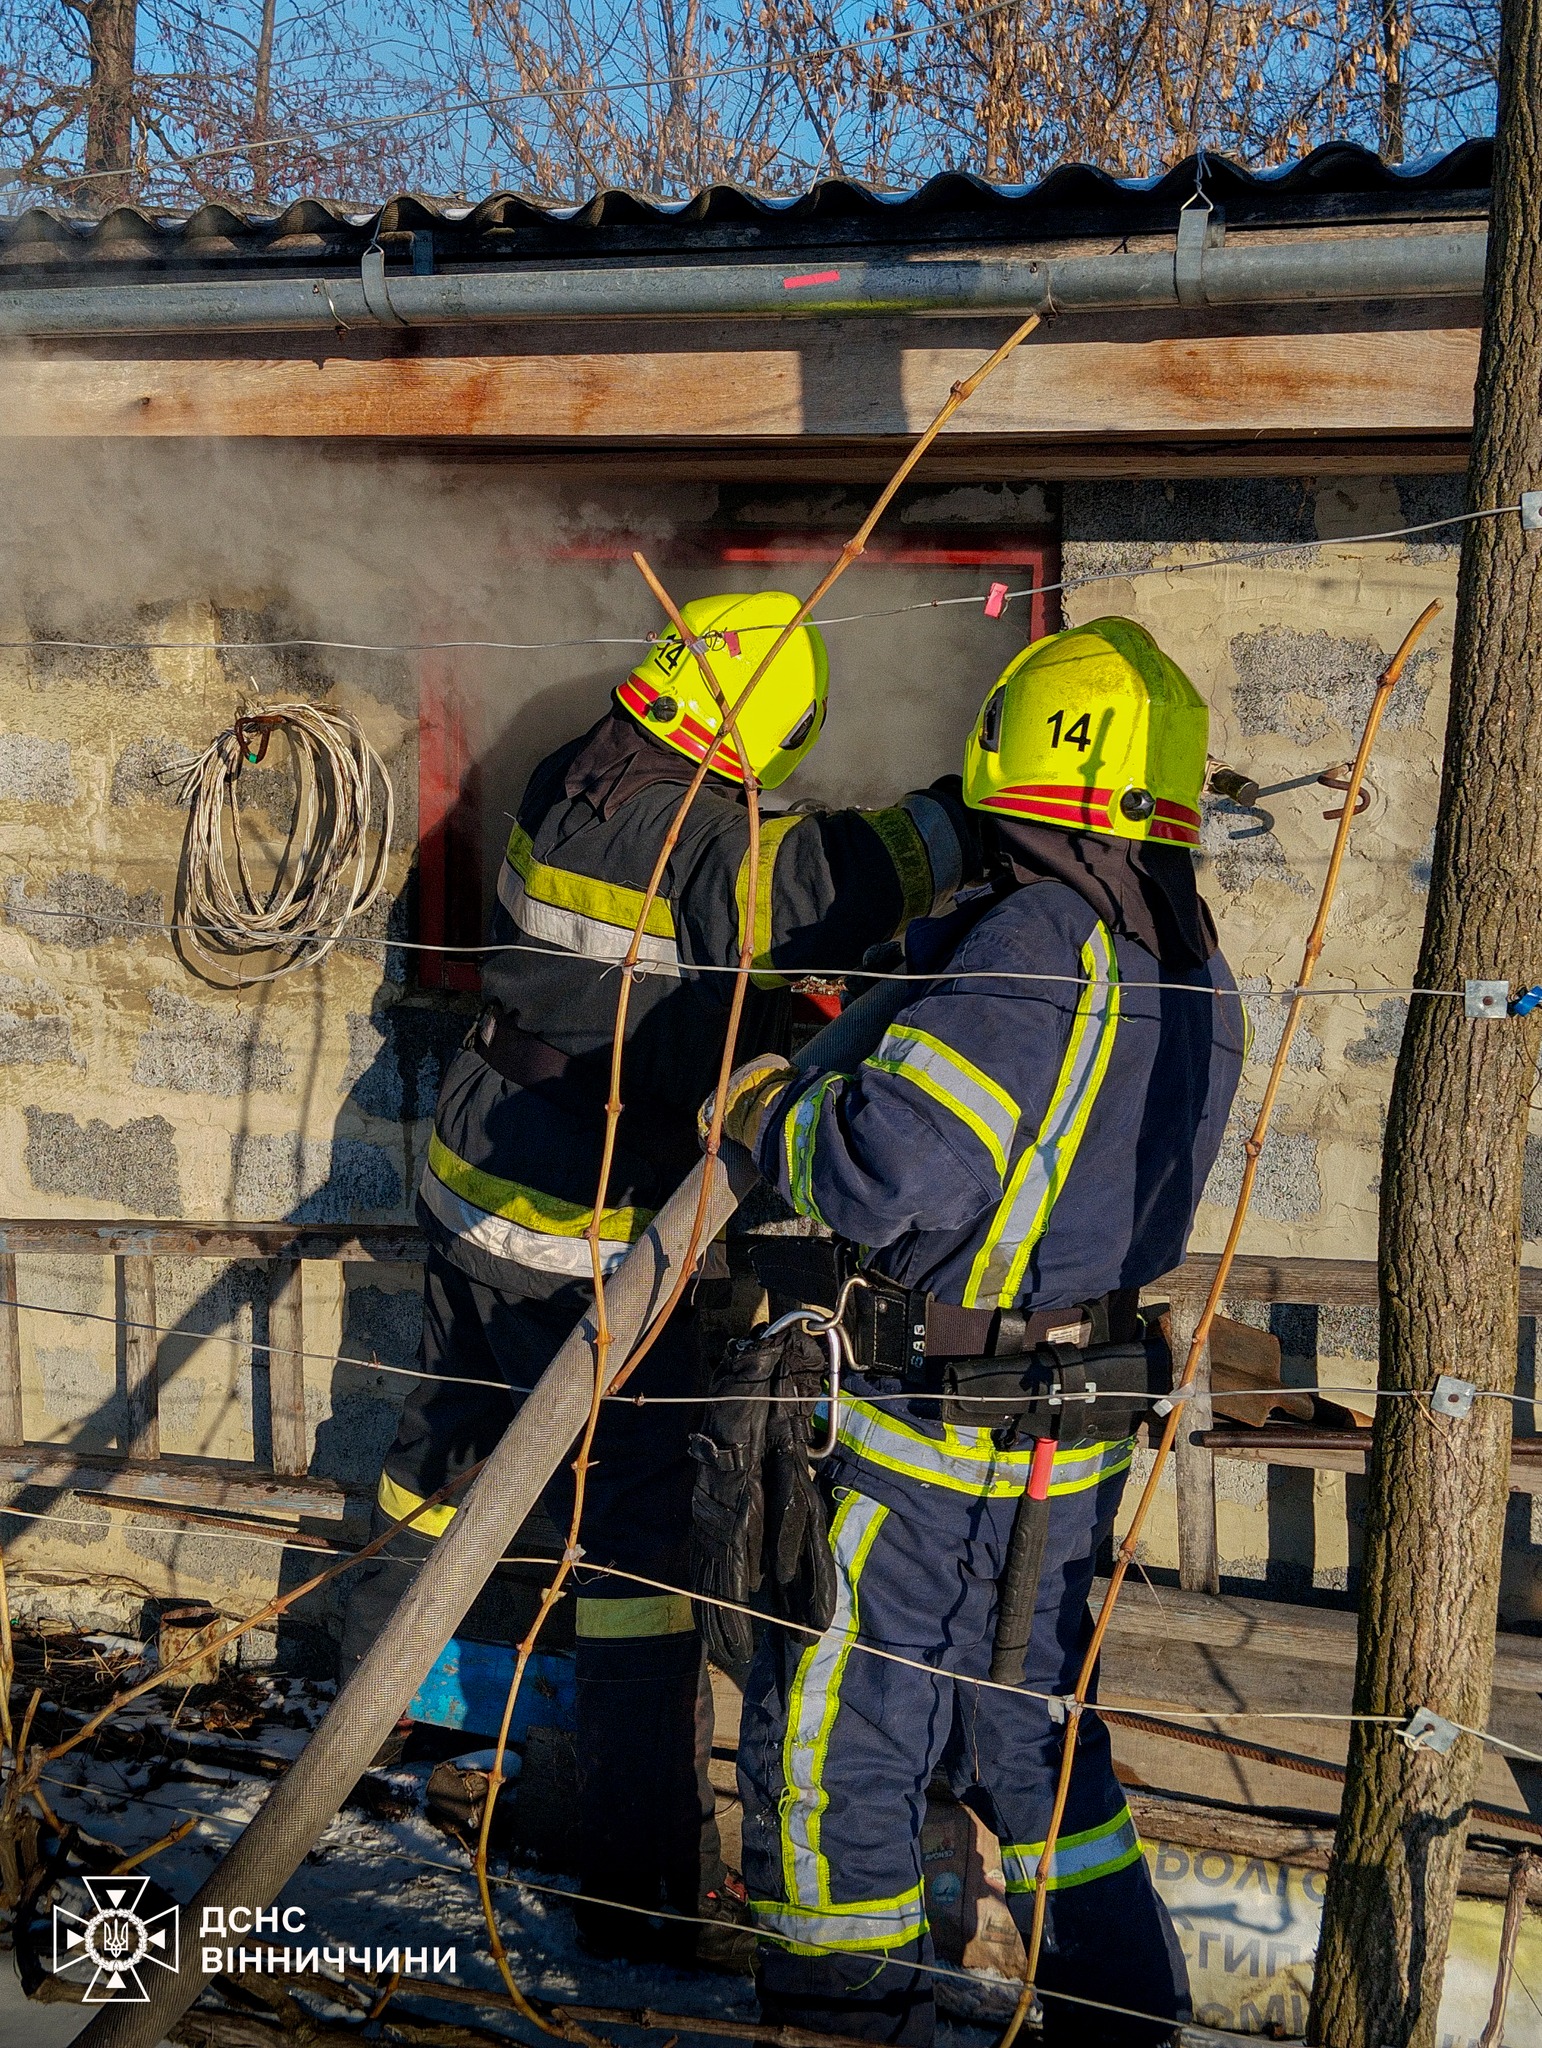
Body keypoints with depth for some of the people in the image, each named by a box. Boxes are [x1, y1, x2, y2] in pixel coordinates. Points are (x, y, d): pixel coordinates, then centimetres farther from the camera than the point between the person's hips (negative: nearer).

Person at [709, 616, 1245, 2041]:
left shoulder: (1030, 939, -23)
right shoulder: (1192, 965, 4)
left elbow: (892, 1175, -30)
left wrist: (772, 1112, -10)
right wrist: (900, 968, 24)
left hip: (936, 1435, -9)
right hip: (1081, 1432, 9)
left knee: (832, 1738, 8)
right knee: (1023, 1717, 24)